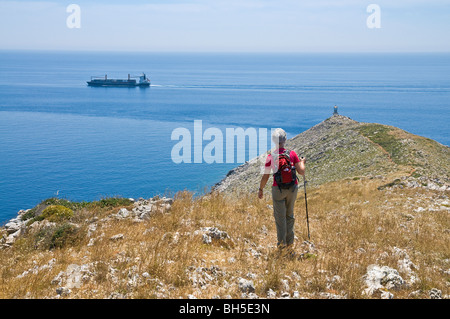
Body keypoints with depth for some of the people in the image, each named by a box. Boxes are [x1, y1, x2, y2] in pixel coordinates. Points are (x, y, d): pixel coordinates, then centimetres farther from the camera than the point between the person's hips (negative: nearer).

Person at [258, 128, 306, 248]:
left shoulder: (271, 157, -9)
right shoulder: (292, 154, -5)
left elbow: (265, 176, -6)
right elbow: (302, 172, -4)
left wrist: (260, 189, 9)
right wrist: (302, 162, 17)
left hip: (278, 189, -2)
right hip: (292, 187, 2)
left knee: (280, 216, 9)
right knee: (289, 214, 18)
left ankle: (281, 241, 11)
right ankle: (290, 241, 23)